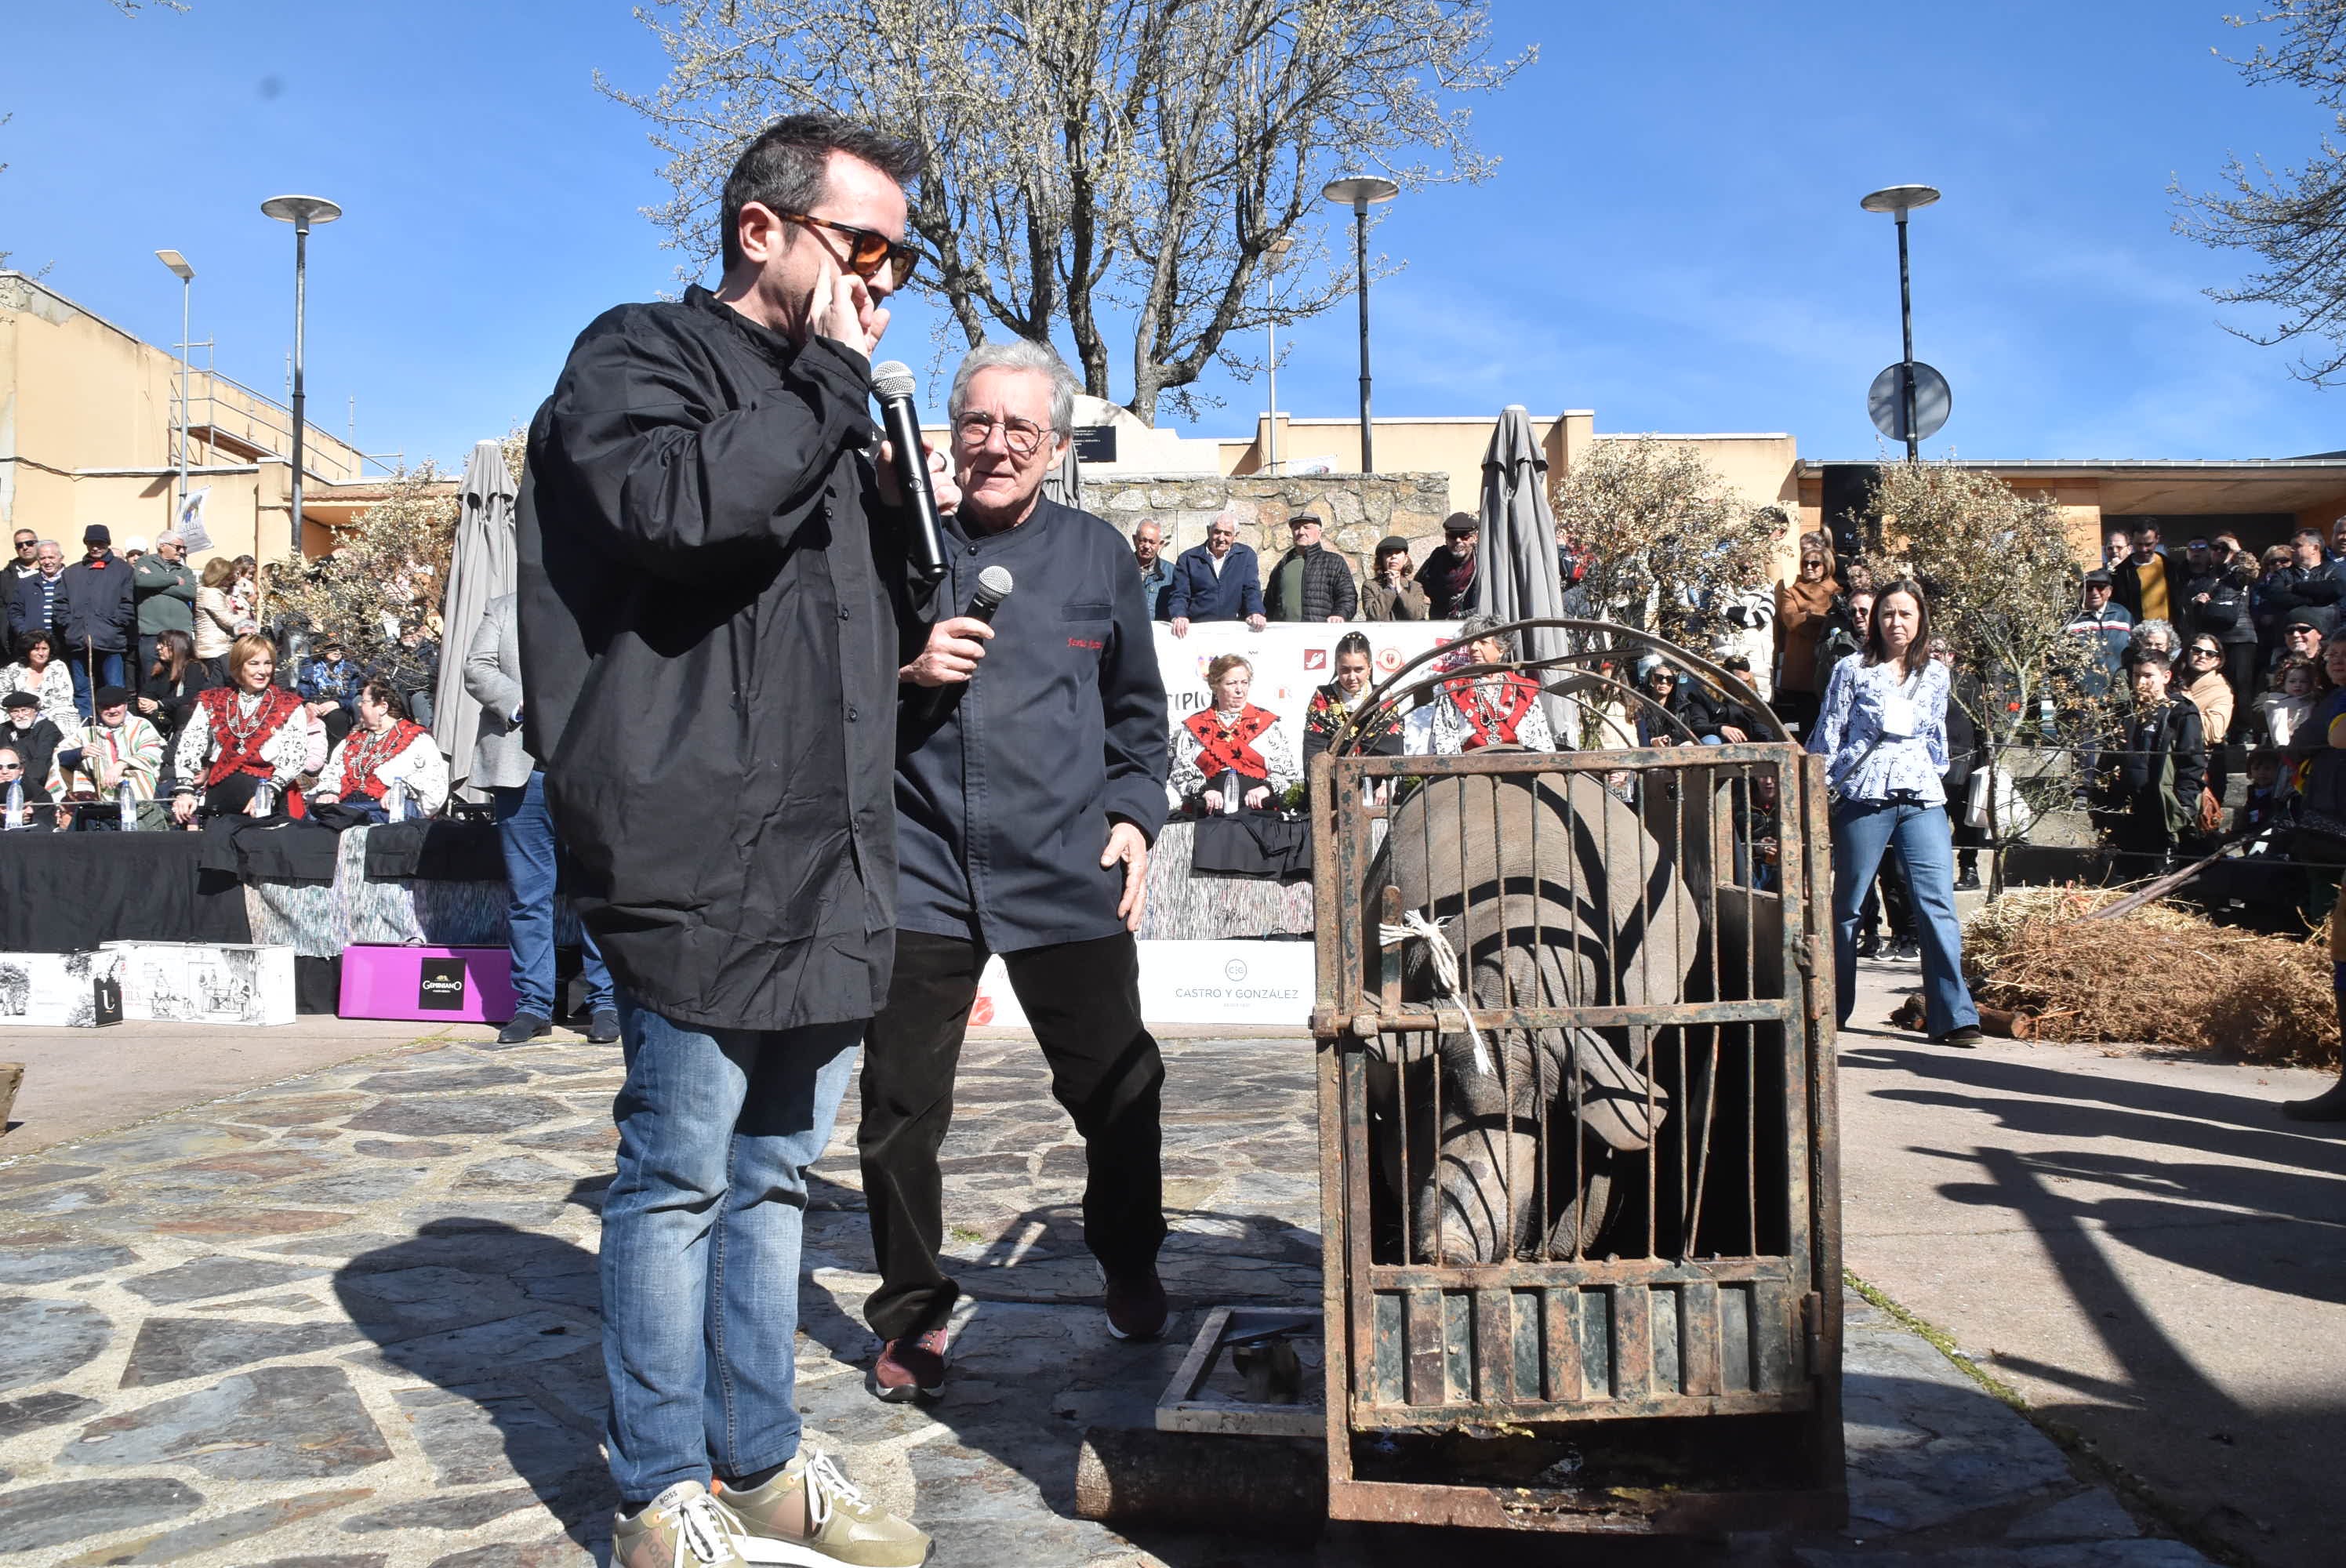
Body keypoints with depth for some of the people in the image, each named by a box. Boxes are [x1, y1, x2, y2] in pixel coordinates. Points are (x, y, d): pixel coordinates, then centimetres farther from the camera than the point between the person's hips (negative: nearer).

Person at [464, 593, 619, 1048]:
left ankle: (605, 1001, 7)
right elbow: (477, 668, 7)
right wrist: (523, 704, -9)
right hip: (520, 768, 2)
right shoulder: (502, 609, 17)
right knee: (526, 891, 3)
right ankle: (533, 1004, 10)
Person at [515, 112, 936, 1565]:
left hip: (827, 863, 8)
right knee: (682, 1177, 2)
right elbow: (680, 507, -25)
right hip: (701, 858, -8)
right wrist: (832, 380, -14)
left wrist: (904, 519, 8)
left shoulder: (829, 406, 21)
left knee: (777, 1172, 15)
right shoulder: (639, 356, -1)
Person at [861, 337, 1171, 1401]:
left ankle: (1130, 1271, 33)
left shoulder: (1096, 555, 10)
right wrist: (900, 668, -10)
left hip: (1069, 872, 1)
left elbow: (1139, 713, 17)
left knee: (1119, 1086, 6)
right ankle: (911, 1312, 23)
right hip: (920, 870, 0)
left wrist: (1133, 814, 5)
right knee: (900, 1106, 3)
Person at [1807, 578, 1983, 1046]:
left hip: (1923, 800, 2)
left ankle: (1954, 1016, -7)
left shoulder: (1936, 674, 11)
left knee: (1938, 904, -8)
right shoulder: (1853, 669, 2)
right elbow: (1828, 734, 2)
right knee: (1847, 904, 7)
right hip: (1864, 797, -2)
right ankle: (1829, 1010, 19)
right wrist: (1814, 792, -1)